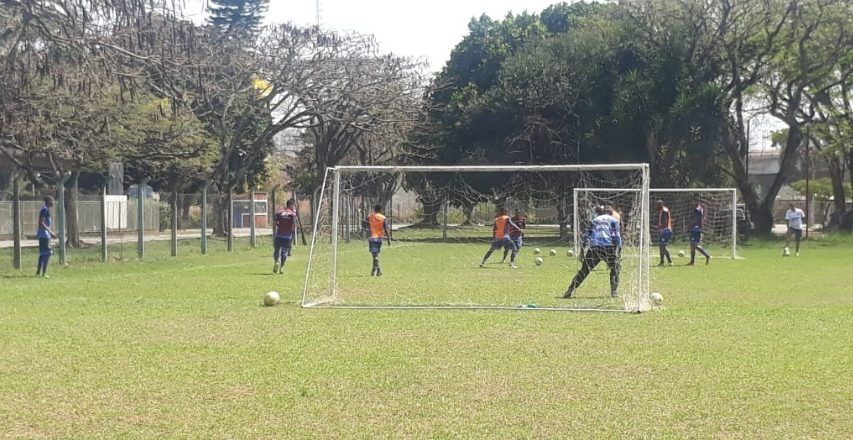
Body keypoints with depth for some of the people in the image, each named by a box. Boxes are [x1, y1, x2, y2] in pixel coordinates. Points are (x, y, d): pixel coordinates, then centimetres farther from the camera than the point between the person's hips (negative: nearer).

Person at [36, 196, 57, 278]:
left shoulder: (46, 209, 17)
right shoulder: (45, 209, -14)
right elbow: (41, 223, -21)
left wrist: (51, 232, 24)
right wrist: (50, 231, -24)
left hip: (43, 235, 10)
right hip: (44, 234, -10)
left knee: (43, 253, 14)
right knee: (47, 252, -10)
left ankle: (38, 272, 19)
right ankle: (44, 273, -12)